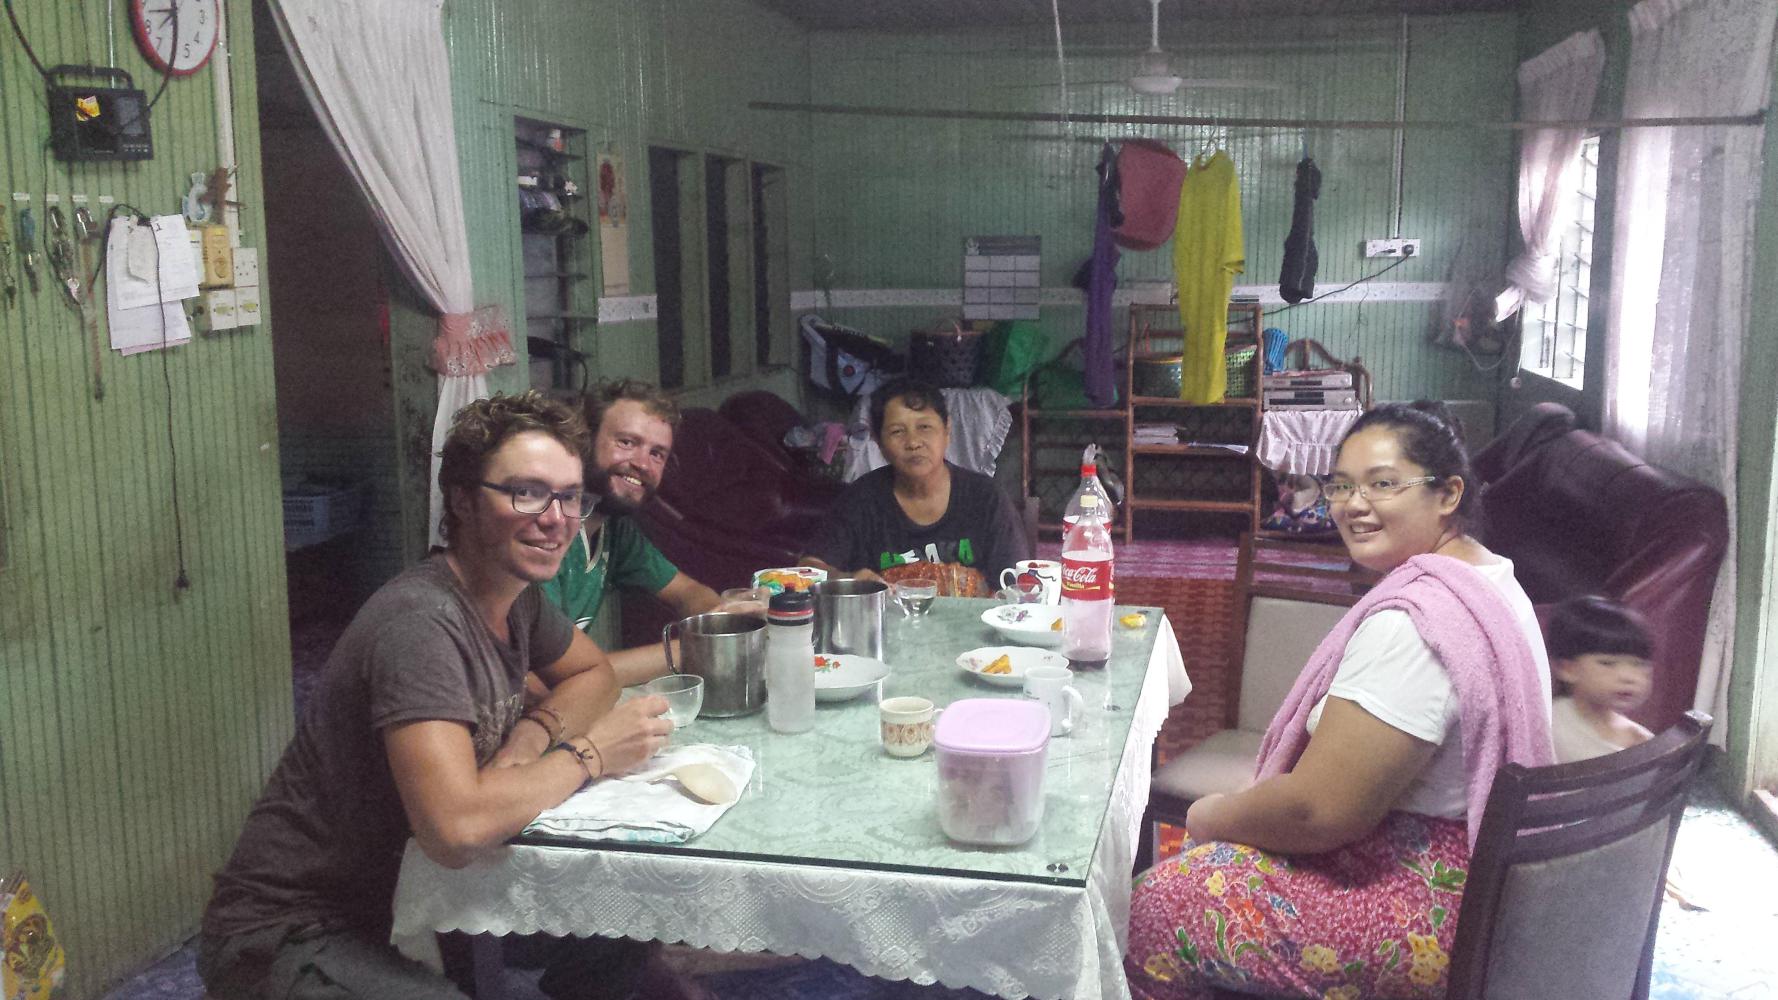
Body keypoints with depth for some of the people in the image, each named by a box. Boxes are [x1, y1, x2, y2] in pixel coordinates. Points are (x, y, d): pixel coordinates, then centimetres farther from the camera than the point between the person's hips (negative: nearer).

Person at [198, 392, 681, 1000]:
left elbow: (594, 673, 16)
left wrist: (534, 734, -7)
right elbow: (457, 826, -37)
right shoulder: (420, 624, -27)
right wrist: (586, 755, -21)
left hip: (396, 891, 9)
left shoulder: (514, 595, 0)